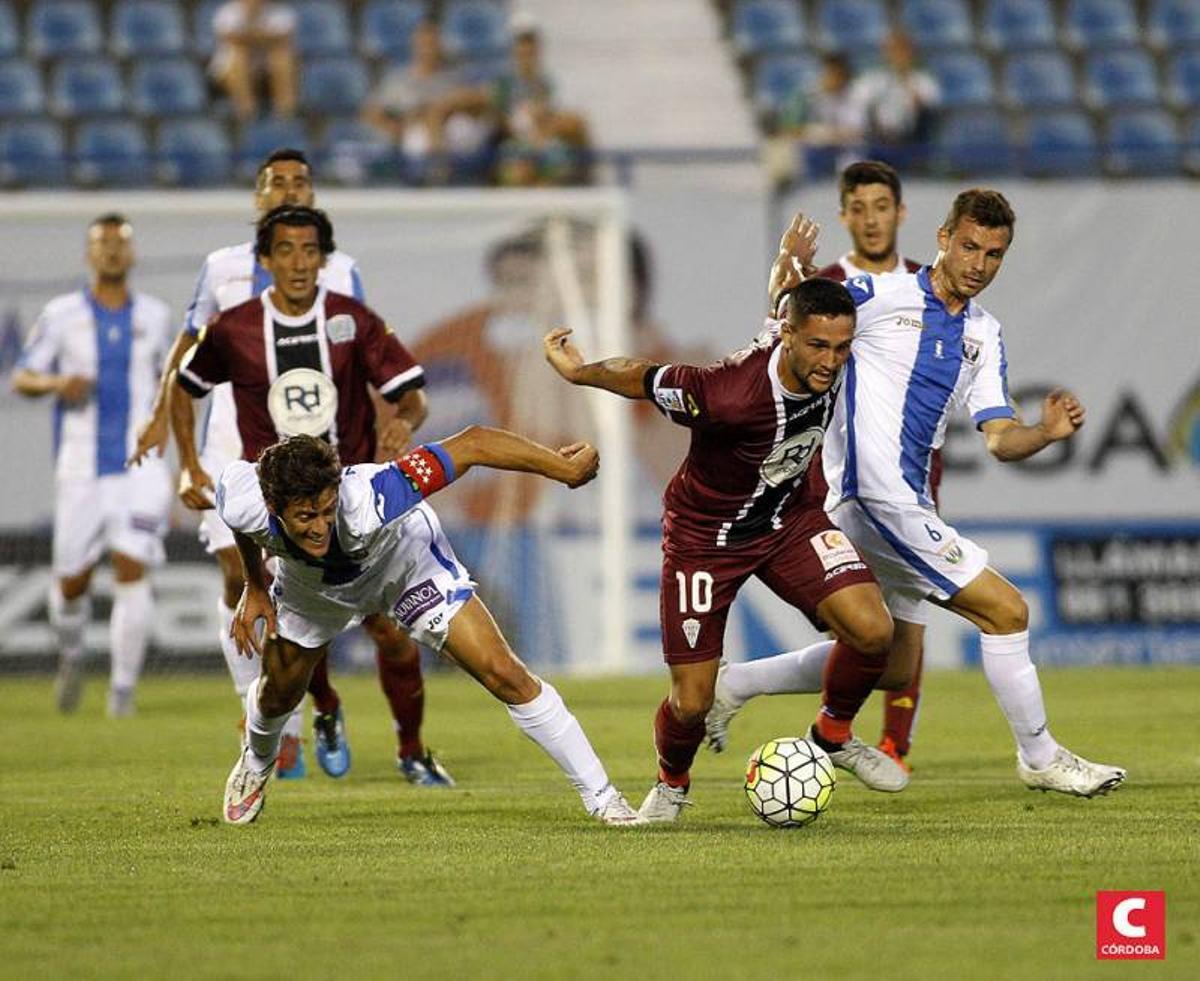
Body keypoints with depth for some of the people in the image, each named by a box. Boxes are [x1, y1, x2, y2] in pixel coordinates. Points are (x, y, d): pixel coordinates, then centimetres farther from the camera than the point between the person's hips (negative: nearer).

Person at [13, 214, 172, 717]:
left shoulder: (154, 315, 6)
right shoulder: (62, 314, 0)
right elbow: (21, 379, 1)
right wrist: (57, 383, -19)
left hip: (141, 468, 0)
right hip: (82, 469, 0)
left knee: (131, 575, -14)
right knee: (72, 581, 6)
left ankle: (123, 689, -8)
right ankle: (71, 656, 37)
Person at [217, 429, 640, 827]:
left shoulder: (367, 500, -49)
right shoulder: (243, 504, -37)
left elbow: (473, 444, -43)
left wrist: (564, 467, -38)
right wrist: (255, 586, 2)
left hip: (408, 563, -3)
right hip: (309, 580, 3)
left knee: (503, 674, -13)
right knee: (278, 694, 20)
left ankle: (600, 797, -2)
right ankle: (256, 764, 58)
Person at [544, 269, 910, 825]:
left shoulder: (827, 366, -19)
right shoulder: (730, 394, -38)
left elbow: (783, 299, 4)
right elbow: (645, 379, -21)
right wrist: (578, 371, -8)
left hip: (789, 517, 5)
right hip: (705, 537, -5)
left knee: (872, 630, -17)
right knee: (691, 703, -3)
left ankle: (833, 735, 12)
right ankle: (671, 784, 33)